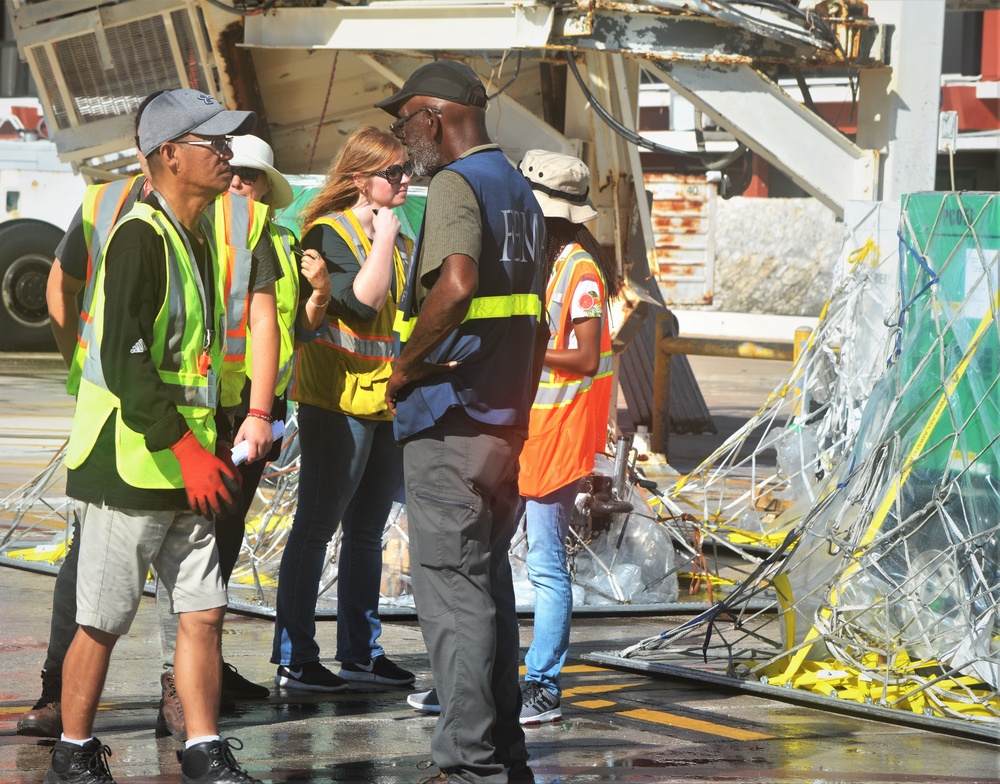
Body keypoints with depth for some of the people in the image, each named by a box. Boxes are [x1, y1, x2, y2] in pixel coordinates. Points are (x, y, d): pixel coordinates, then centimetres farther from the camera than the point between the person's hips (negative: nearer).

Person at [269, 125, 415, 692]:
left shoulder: (398, 238, 15)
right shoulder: (329, 232, -9)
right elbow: (362, 299, -24)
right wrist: (384, 237, -16)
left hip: (387, 403, 8)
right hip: (338, 400, -8)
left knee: (367, 532, 13)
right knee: (316, 529, -4)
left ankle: (361, 651, 19)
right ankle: (294, 660, -1)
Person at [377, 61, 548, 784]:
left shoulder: (456, 184, -11)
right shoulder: (519, 189, 18)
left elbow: (456, 284, -30)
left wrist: (404, 366, -17)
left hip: (449, 421, -9)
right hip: (504, 421, 9)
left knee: (452, 590, -7)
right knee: (491, 584, 15)